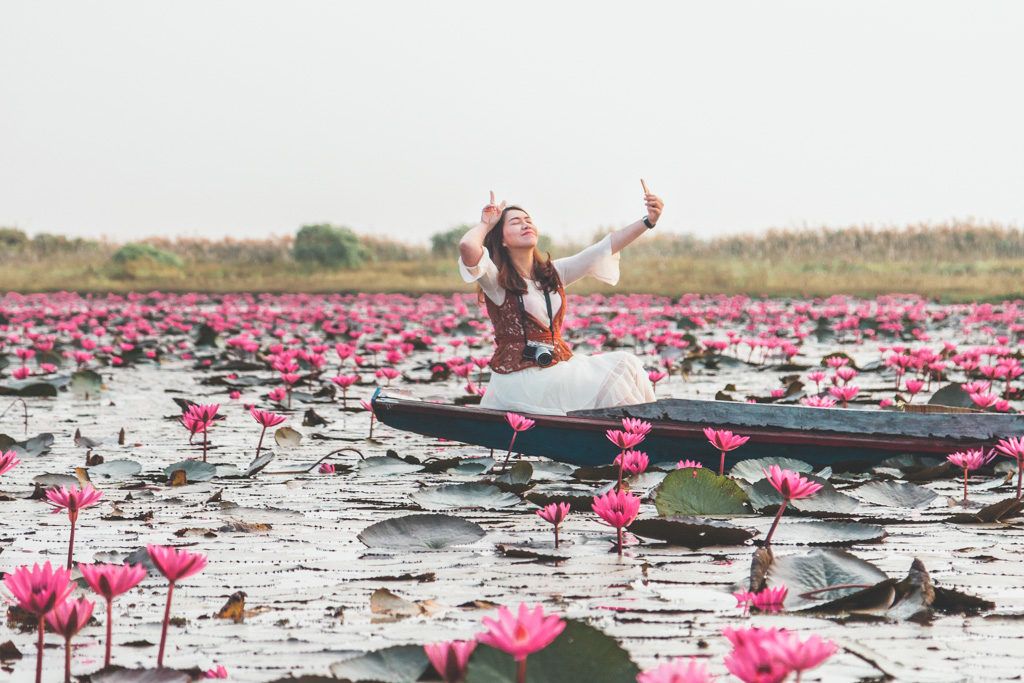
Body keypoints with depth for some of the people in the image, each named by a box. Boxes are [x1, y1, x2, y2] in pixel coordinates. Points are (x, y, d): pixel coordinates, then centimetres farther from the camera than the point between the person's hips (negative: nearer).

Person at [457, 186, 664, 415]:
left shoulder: (553, 273, 13)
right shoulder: (495, 278, -6)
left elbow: (604, 248, 4)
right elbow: (468, 247, -27)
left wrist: (647, 222, -7)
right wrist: (485, 225, -5)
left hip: (560, 366, 7)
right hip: (520, 377, -7)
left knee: (624, 363, -10)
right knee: (608, 381, -19)